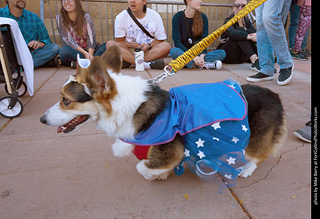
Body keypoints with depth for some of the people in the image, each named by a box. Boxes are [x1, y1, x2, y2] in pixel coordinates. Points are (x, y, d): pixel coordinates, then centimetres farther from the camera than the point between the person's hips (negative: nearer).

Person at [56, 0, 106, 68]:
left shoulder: (86, 16, 1)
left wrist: (90, 54, -28)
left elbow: (91, 37, -9)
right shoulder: (60, 18, -1)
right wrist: (84, 53, -25)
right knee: (63, 51, -35)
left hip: (89, 50, 2)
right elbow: (68, 40, -11)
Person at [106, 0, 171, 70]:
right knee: (110, 44, -25)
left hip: (149, 51, 0)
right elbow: (119, 41, -1)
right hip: (130, 50, 0)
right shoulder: (121, 17, -3)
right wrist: (131, 45, -22)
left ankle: (127, 63, -27)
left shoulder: (155, 16, -2)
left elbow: (160, 40, 1)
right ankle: (147, 64, -35)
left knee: (166, 46, -27)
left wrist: (149, 45, -18)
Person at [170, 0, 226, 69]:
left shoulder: (203, 17, 5)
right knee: (173, 51, -36)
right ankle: (205, 64, -30)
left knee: (222, 53, -18)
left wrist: (202, 56, -23)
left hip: (199, 53, 3)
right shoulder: (177, 17, -3)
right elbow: (177, 42, -12)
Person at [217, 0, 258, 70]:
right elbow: (232, 33, -31)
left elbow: (256, 33, -10)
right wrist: (249, 36, -40)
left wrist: (242, 29, -23)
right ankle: (255, 60, -42)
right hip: (226, 55, -4)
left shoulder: (247, 21, 10)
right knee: (238, 36, -26)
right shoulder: (228, 20, -6)